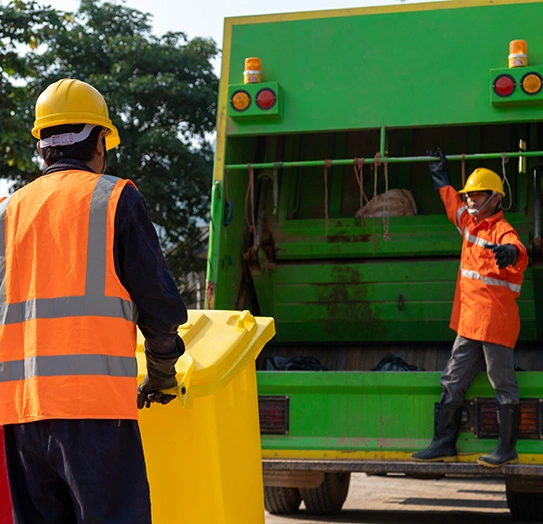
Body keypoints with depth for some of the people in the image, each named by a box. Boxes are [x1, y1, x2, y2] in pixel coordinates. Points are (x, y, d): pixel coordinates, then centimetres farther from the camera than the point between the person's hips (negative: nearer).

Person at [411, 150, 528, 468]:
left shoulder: (501, 230, -12)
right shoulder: (469, 222, 13)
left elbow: (518, 252, -35)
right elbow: (451, 200, 35)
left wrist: (509, 252, -58)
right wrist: (440, 174, 49)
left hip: (495, 322, -9)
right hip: (469, 323, 9)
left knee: (504, 385, 1)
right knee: (453, 383, 12)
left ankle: (507, 450, 9)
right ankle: (444, 445, 19)